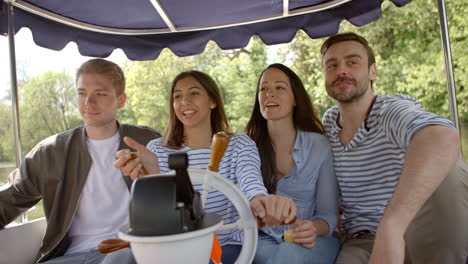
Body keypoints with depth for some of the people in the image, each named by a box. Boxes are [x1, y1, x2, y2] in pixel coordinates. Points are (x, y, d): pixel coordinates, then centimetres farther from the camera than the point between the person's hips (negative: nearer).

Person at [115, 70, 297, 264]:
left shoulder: (240, 145, 1)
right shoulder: (157, 150, 2)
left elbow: (251, 181, -21)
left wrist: (259, 199, -46)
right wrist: (151, 177, -36)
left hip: (228, 246, 0)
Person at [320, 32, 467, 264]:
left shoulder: (394, 109, -14)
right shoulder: (328, 121, 5)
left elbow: (443, 139, -38)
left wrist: (390, 227, -51)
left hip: (410, 235, -2)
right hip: (361, 243, 2)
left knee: (443, 180, -30)